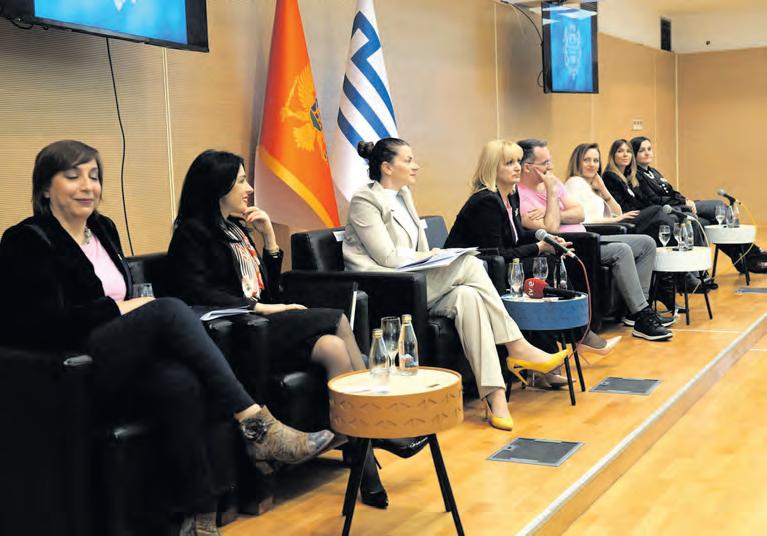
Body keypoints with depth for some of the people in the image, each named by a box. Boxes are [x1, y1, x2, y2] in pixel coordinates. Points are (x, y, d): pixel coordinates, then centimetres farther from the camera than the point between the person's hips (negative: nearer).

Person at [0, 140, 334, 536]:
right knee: (169, 310, -28)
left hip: (120, 364, 6)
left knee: (182, 384, -29)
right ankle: (255, 425, -30)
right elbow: (46, 322, -13)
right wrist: (117, 308, -10)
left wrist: (137, 308, -1)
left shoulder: (103, 229, 18)